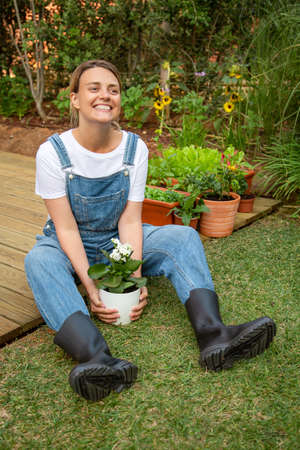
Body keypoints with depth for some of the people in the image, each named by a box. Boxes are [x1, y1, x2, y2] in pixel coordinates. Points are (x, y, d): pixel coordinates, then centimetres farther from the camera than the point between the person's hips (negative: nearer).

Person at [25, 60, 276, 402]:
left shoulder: (135, 149, -9)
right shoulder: (53, 152, -16)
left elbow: (130, 221, -11)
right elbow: (66, 228, -18)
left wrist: (135, 278, -23)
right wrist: (90, 288, -27)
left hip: (117, 242, 3)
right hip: (68, 246, -2)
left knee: (183, 236, -19)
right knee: (39, 260, -35)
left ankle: (212, 334, -37)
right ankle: (96, 357, -54)